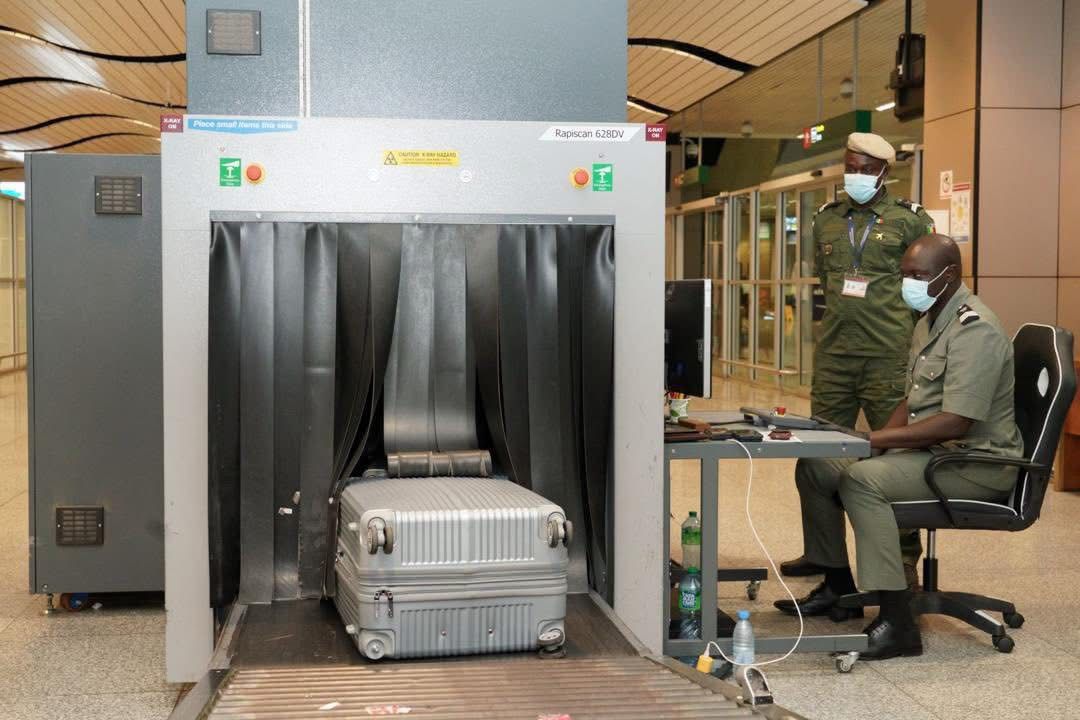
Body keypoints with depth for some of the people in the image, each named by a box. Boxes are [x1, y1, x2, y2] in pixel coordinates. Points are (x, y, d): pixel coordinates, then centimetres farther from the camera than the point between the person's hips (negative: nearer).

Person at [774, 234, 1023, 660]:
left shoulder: (975, 330, -19)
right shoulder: (930, 322, 13)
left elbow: (955, 423, -27)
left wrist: (873, 439, -26)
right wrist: (877, 442, 2)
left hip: (975, 461, -10)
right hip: (929, 450, 10)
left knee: (862, 480, -31)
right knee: (814, 467, 3)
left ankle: (897, 624, -29)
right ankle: (838, 586, 18)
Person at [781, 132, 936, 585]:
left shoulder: (910, 220, -1)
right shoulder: (827, 220, 13)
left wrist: (895, 320, 5)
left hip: (888, 356, -5)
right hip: (832, 355, 5)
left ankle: (905, 556, 9)